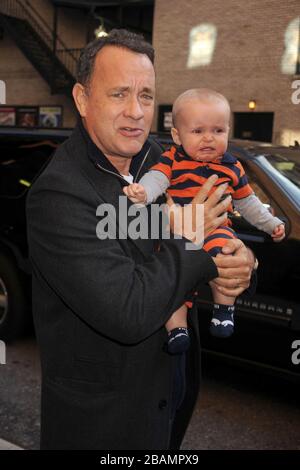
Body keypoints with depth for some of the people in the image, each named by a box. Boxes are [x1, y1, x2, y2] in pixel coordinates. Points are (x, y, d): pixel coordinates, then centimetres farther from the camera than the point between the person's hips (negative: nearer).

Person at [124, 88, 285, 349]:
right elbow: (157, 179, -18)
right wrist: (142, 191, -40)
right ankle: (177, 328, 1)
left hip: (216, 229, 0)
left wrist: (271, 223, 24)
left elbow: (246, 201, 23)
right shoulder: (172, 160, 1)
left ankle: (224, 308, -9)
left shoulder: (232, 167, 10)